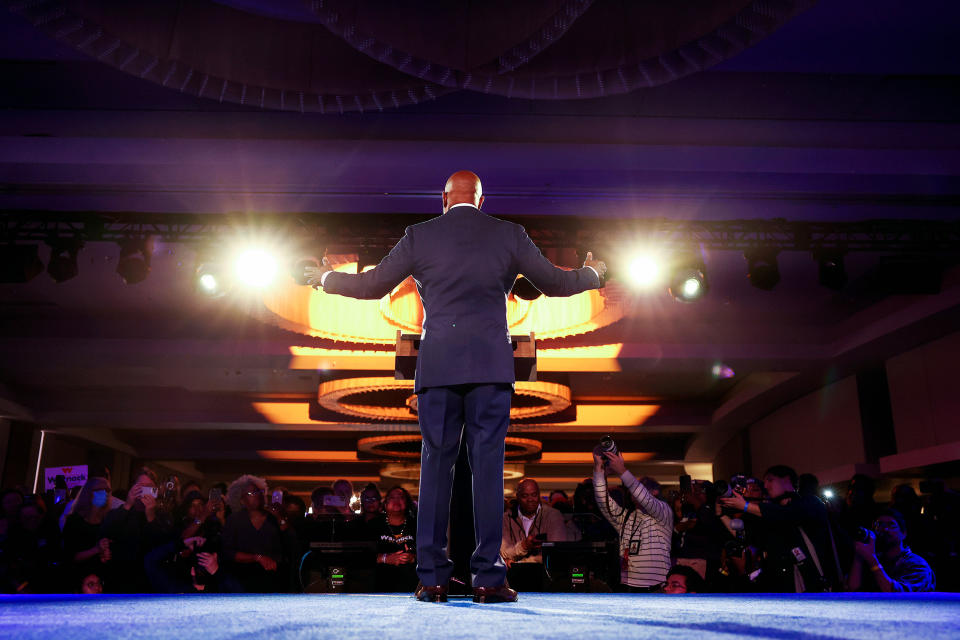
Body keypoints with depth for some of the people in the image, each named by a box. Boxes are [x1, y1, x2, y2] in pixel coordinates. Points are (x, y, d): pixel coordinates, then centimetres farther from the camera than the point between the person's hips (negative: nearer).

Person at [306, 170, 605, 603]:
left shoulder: (419, 236, 8)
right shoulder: (510, 235, 8)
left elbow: (373, 286, 13)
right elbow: (554, 283, 16)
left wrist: (326, 278, 31)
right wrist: (592, 274, 37)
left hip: (436, 366, 1)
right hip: (491, 364, 0)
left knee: (435, 465, 5)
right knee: (488, 465, 1)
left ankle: (432, 578, 8)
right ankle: (488, 578, 2)